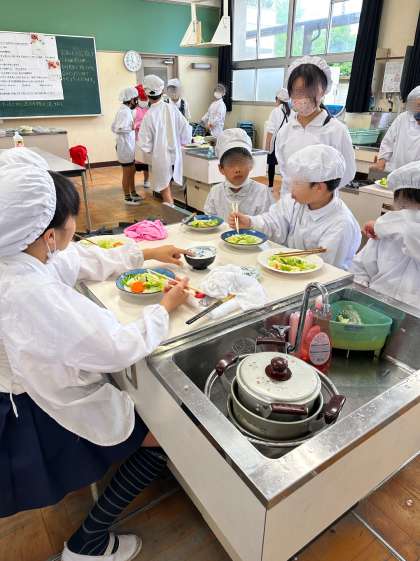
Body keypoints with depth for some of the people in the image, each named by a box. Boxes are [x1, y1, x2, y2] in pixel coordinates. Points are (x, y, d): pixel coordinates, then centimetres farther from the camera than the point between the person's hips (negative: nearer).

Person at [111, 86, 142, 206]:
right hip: (125, 146, -10)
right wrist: (132, 128, -18)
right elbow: (119, 128, -28)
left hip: (128, 146, 10)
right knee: (127, 173, 1)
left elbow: (113, 127, 14)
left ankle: (133, 193, 32)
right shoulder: (125, 111, -18)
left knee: (132, 171, 19)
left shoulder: (124, 110, 11)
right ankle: (127, 197, 12)